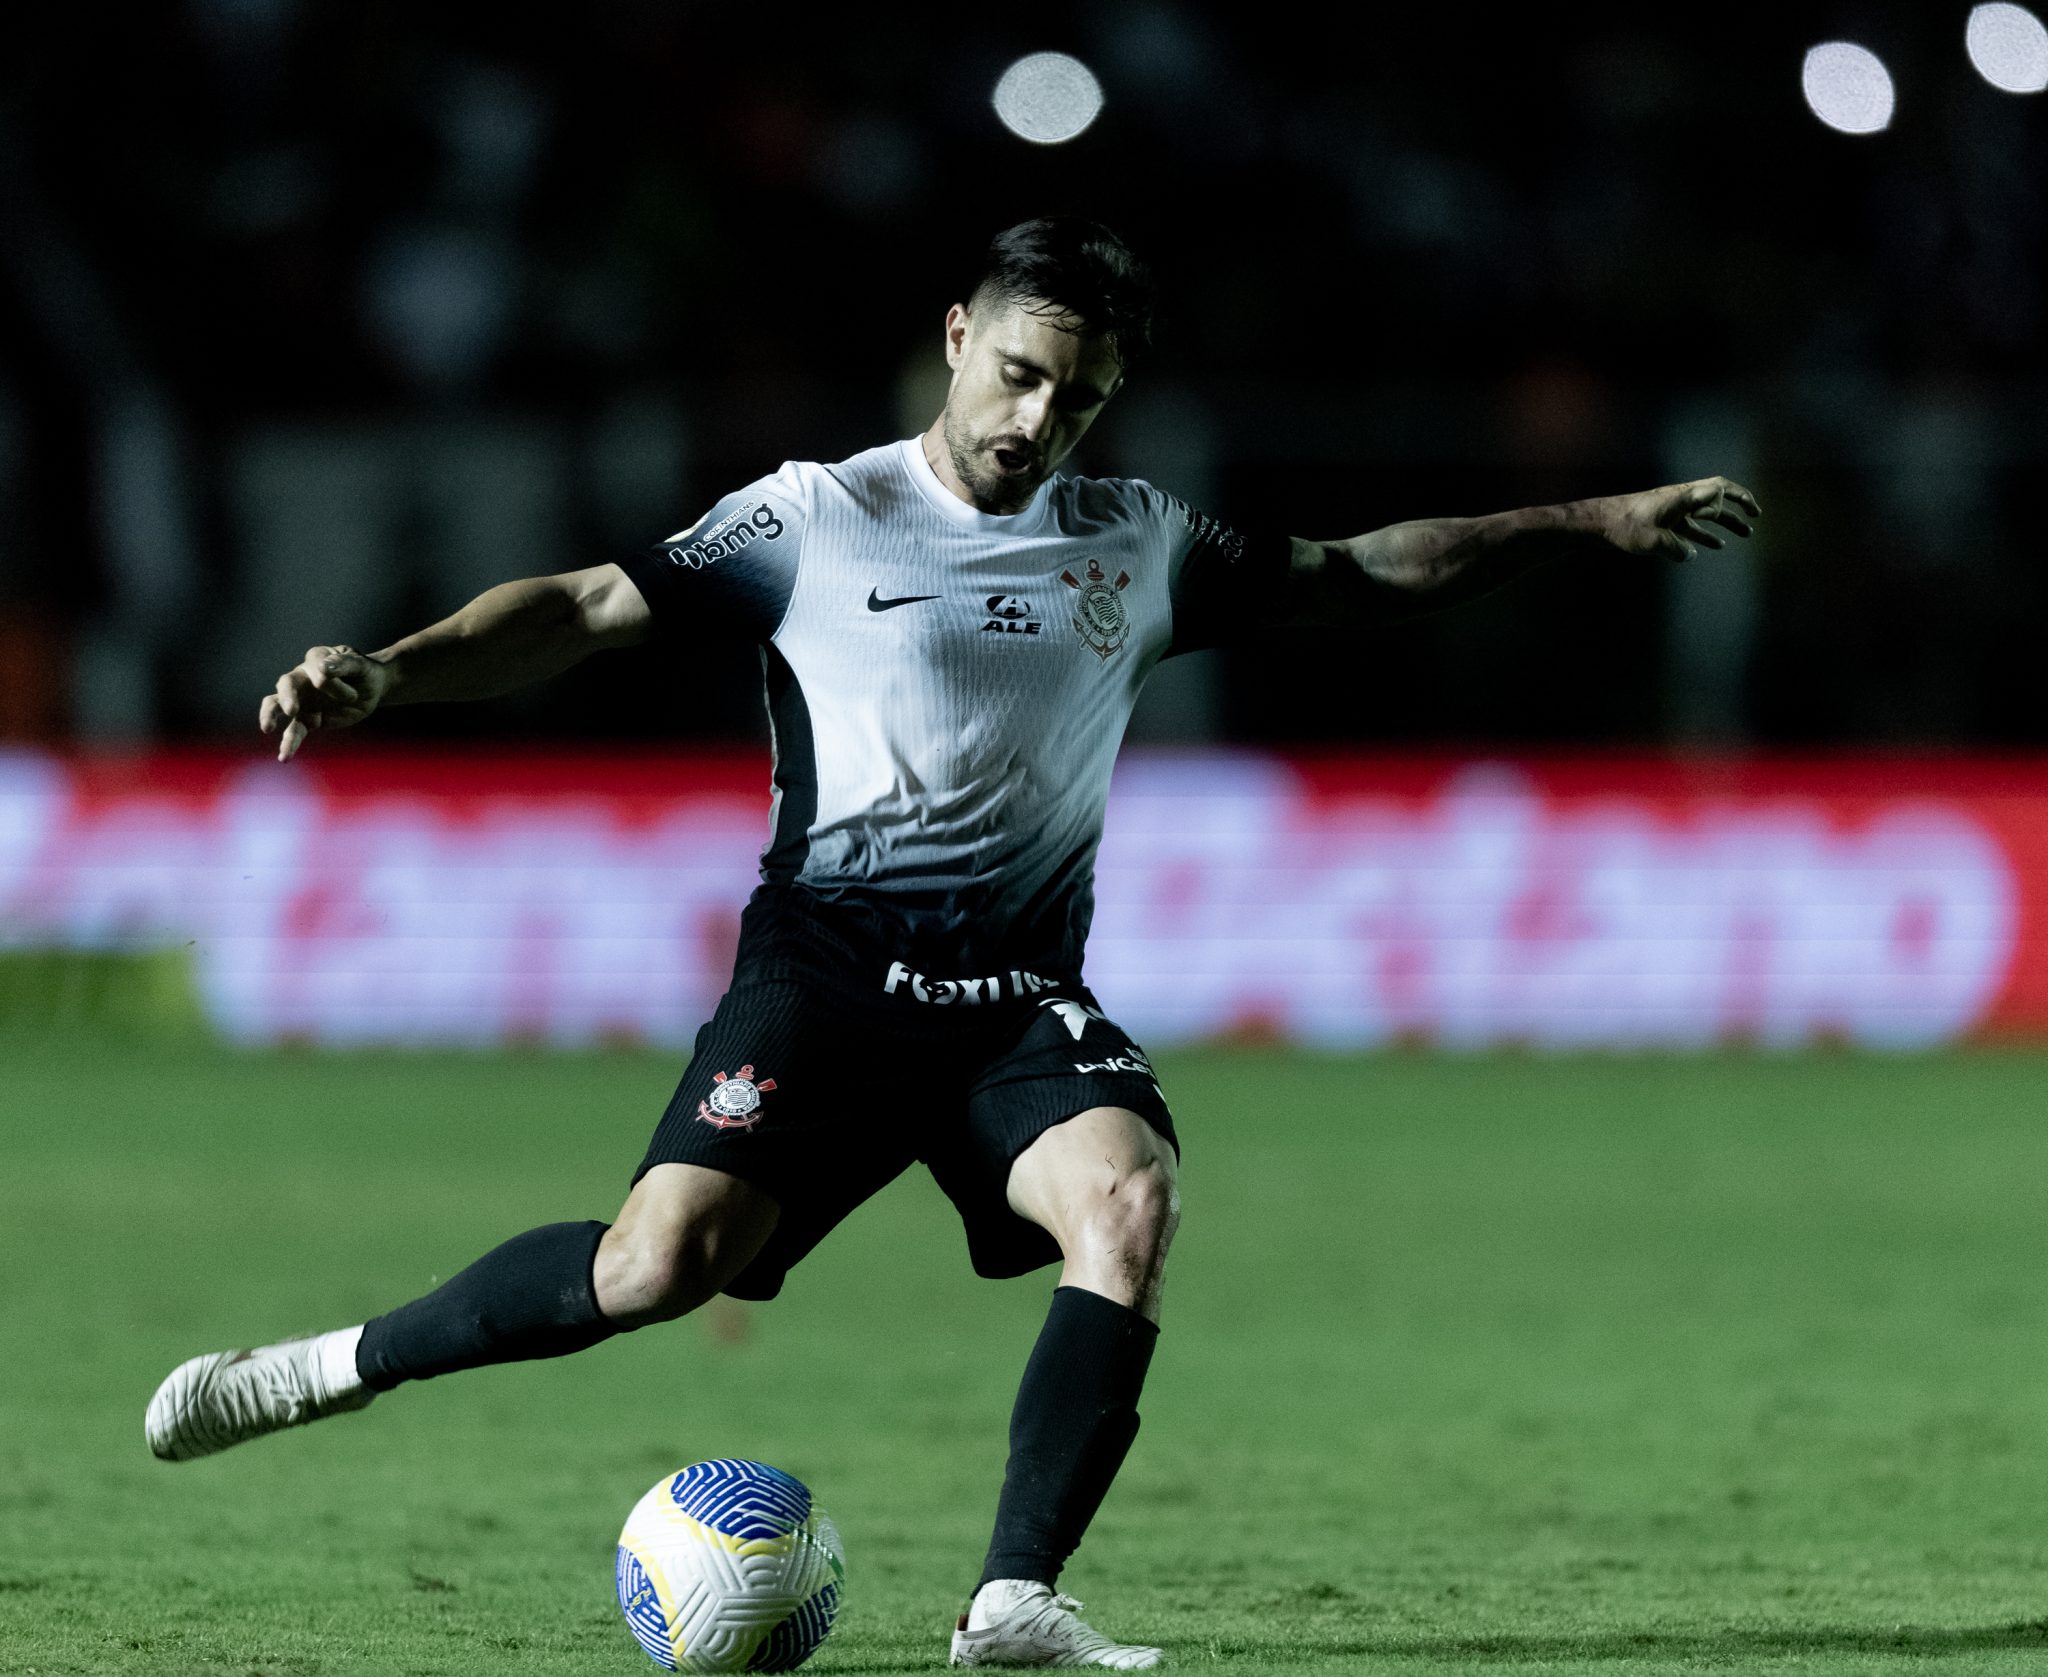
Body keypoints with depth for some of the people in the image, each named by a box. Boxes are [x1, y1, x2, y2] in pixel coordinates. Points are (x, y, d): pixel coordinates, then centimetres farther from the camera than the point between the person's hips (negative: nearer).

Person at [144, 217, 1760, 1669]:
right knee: (664, 1258, -23)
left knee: (1131, 1193, -27)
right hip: (832, 960, -4)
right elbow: (596, 605, -5)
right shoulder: (819, 520, 0)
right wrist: (388, 672, -19)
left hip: (1021, 991, 4)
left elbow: (1361, 573, 24)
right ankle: (337, 1366, 0)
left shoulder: (1138, 542, 13)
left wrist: (1593, 521, 24)